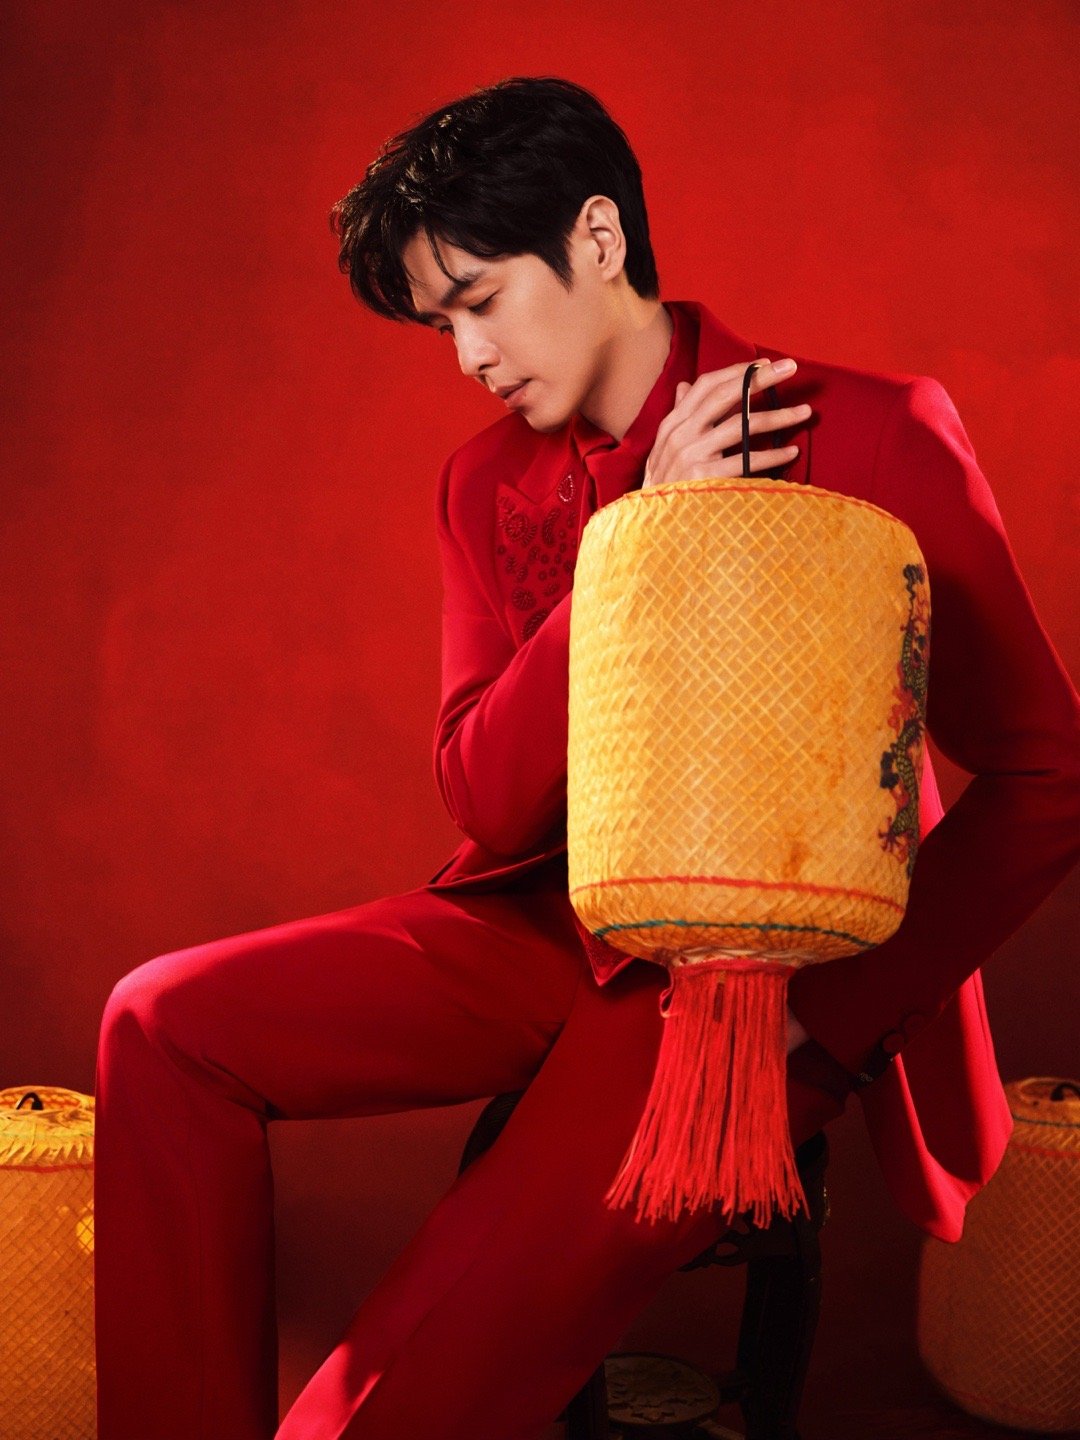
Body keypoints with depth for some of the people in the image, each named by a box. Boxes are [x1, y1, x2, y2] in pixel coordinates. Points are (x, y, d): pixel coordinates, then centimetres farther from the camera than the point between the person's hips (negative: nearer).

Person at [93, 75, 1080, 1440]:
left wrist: (822, 1006, -19)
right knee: (165, 1022, -8)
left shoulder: (873, 436, -11)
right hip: (554, 925, 6)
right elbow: (486, 801, -4)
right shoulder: (487, 483, 5)